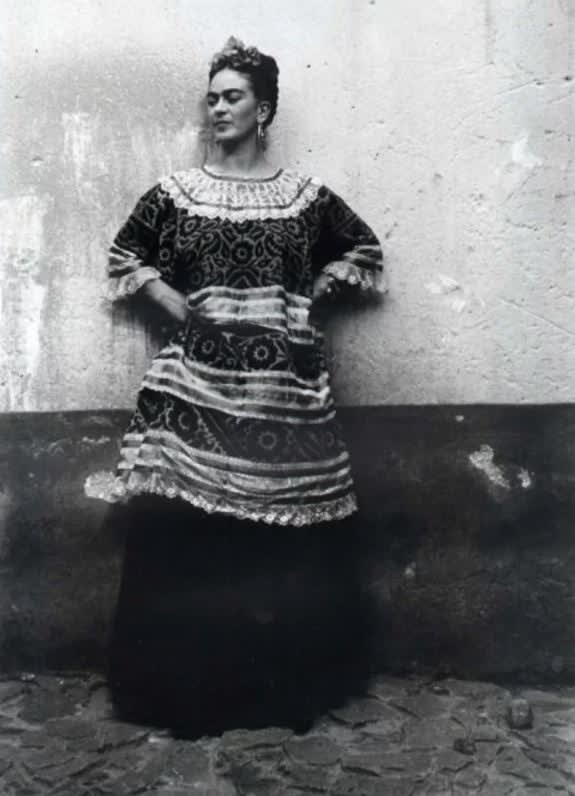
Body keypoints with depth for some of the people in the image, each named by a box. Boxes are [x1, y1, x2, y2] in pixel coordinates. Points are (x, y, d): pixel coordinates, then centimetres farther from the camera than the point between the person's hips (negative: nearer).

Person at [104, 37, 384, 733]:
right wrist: (180, 308, 3)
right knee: (182, 528, -3)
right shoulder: (175, 192, 7)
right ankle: (181, 676, 13)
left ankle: (288, 675, 18)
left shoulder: (305, 196, 7)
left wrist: (306, 300, 5)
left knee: (288, 532, 2)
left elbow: (363, 251, 18)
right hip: (197, 378, 0)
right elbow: (127, 257, 17)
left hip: (283, 381, 0)